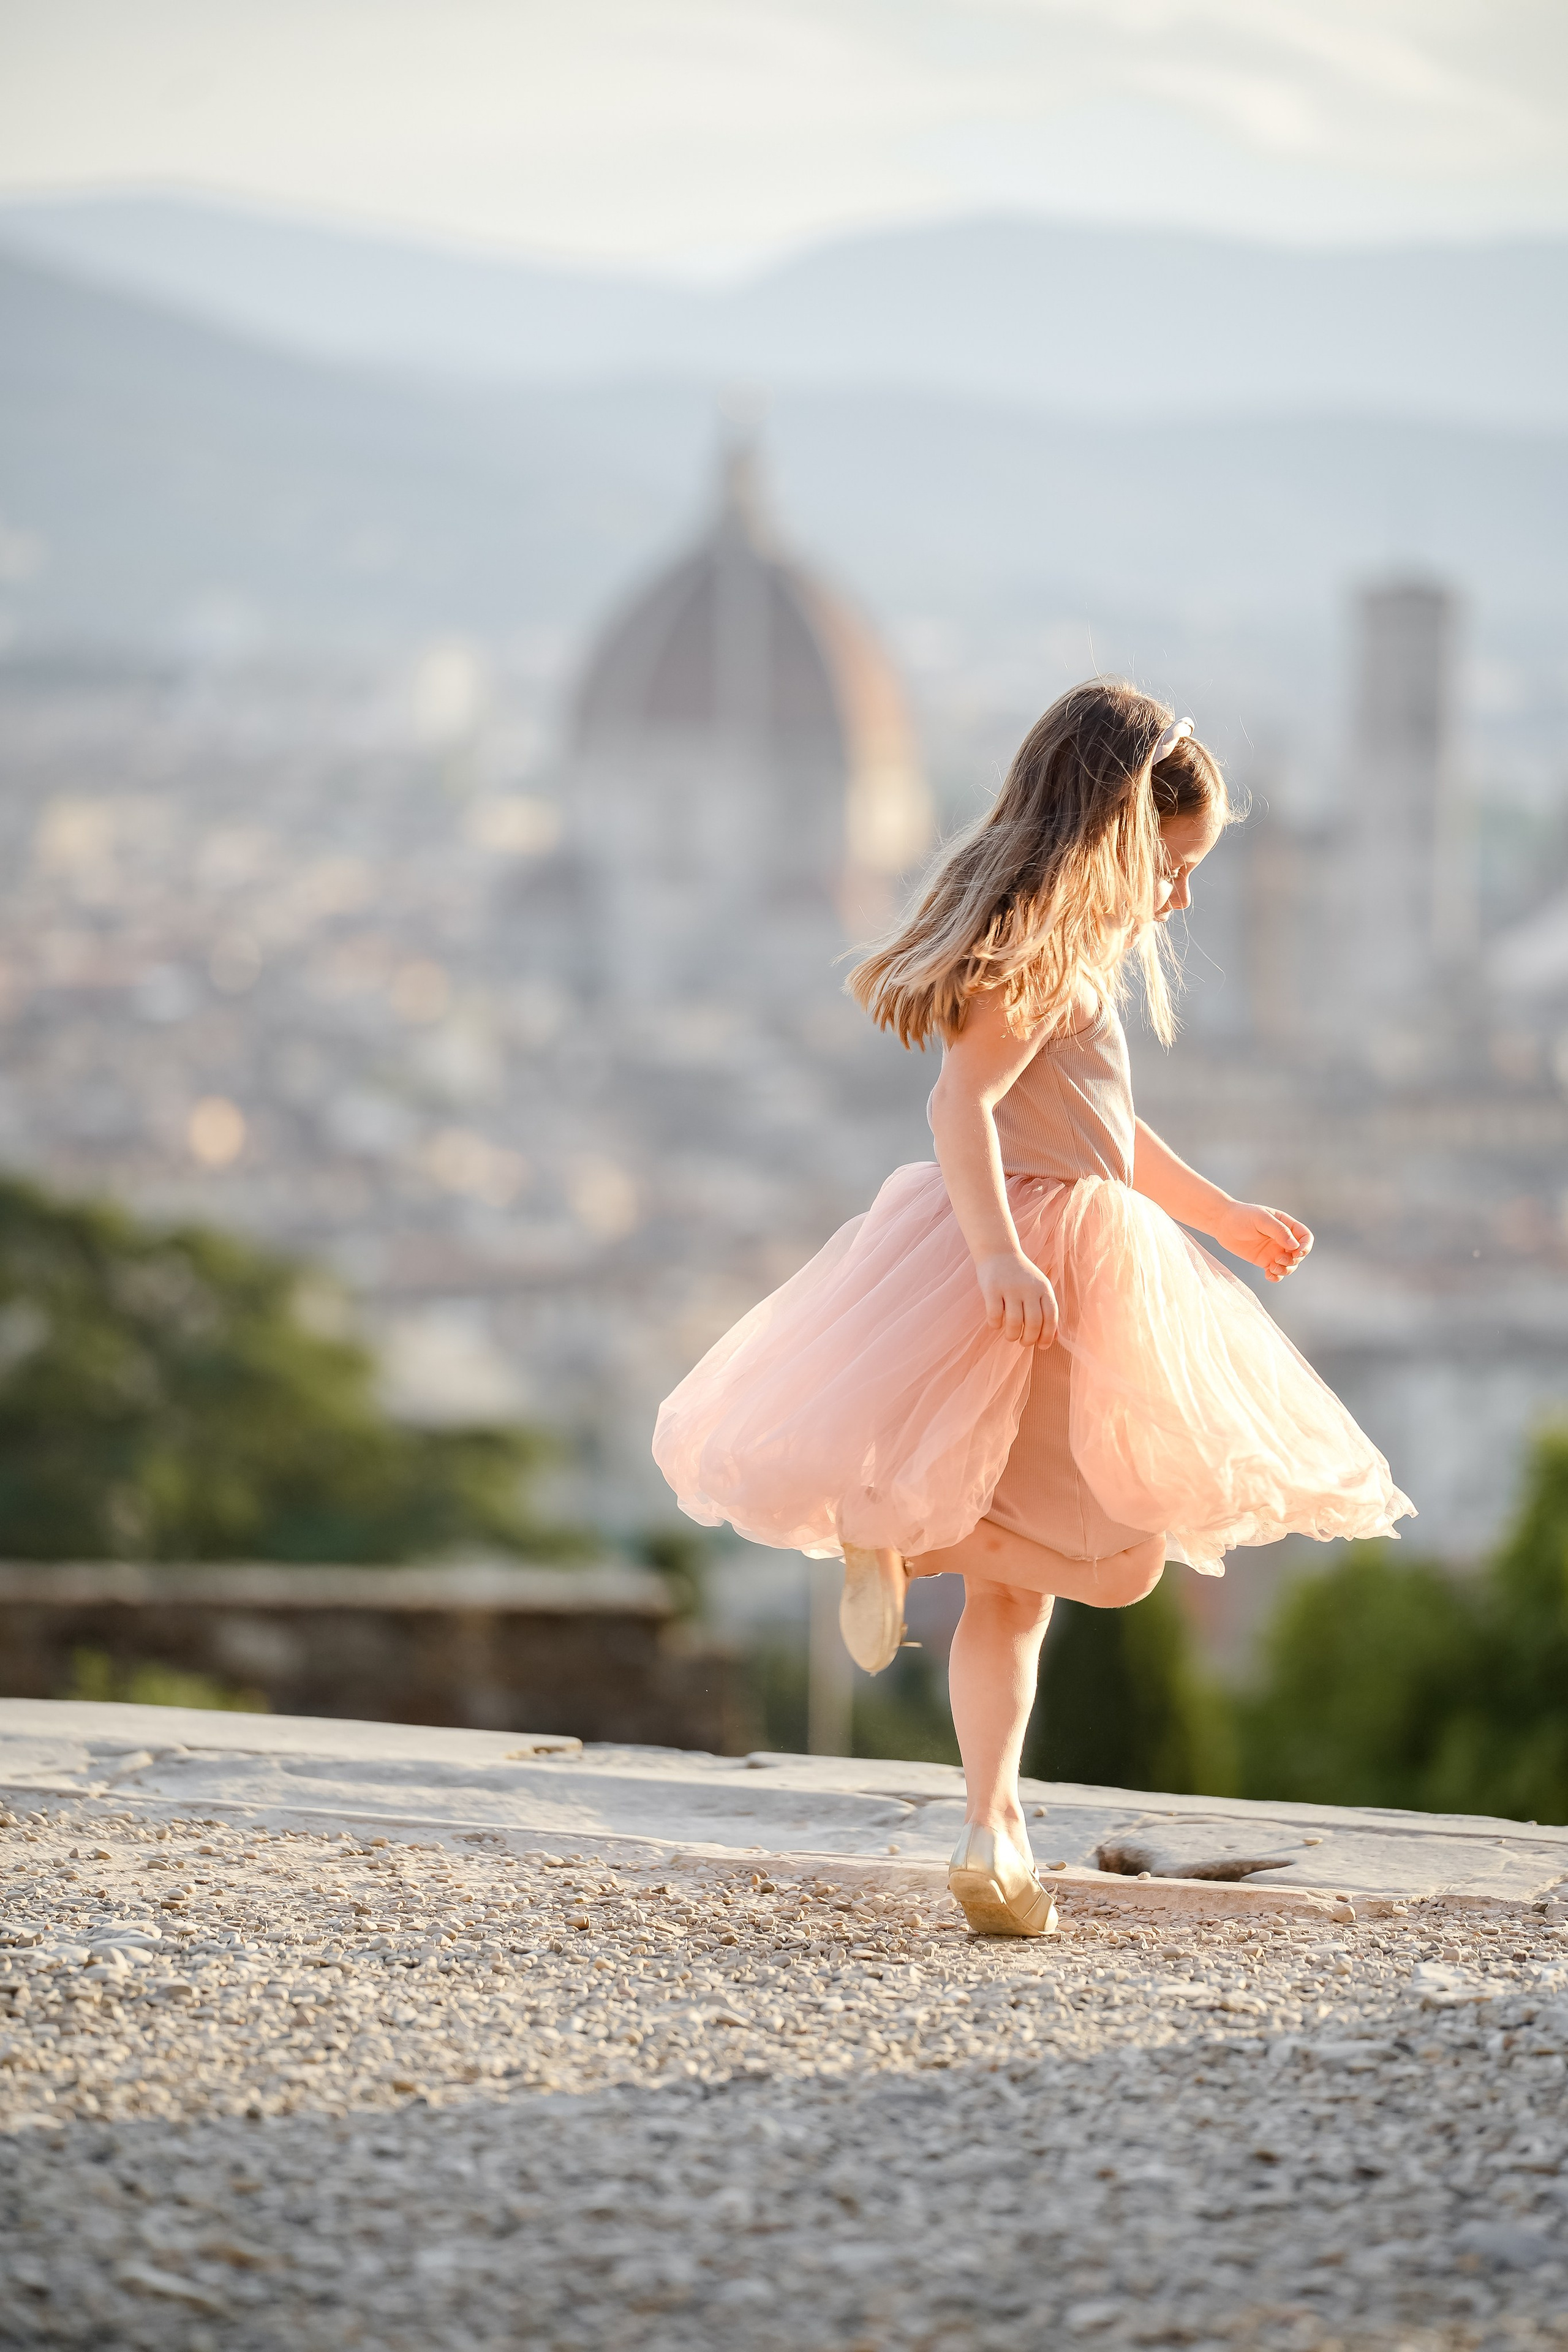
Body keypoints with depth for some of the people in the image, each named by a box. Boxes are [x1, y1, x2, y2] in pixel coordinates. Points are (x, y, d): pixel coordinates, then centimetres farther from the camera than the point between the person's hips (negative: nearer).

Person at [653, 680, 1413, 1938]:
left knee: (1023, 1582, 10)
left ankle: (992, 1837, 11)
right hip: (1034, 1254, -10)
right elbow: (963, 1101, -25)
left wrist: (1225, 1215, 40)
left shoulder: (1082, 954, 19)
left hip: (1068, 1252, 10)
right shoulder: (1041, 954, -12)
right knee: (1122, 1553, -13)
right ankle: (891, 1530, -12)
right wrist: (1000, 1253, -38)